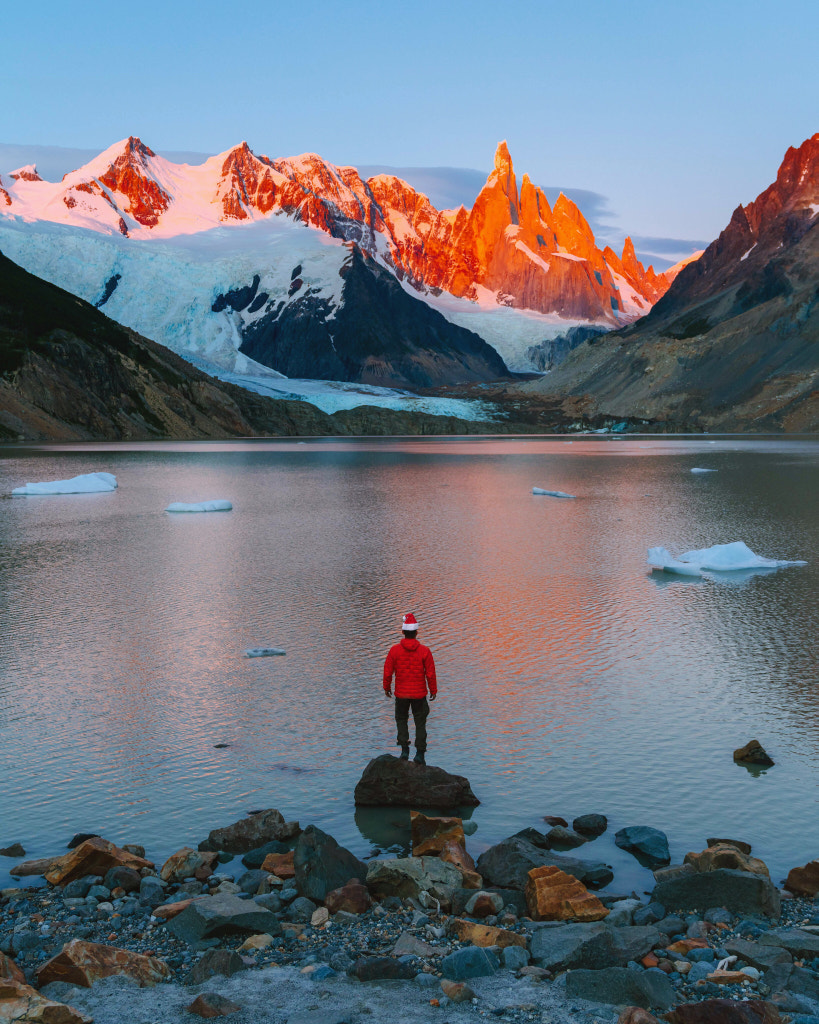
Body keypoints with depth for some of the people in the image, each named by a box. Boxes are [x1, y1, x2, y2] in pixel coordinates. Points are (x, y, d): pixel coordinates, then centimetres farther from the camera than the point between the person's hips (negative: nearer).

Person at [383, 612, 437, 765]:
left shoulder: (395, 650, -9)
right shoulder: (424, 651, -10)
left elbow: (388, 671, -3)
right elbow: (430, 674, -5)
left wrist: (387, 688, 12)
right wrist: (433, 691, 8)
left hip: (401, 693, 0)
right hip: (419, 694, 0)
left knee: (401, 719, 19)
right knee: (420, 722, 11)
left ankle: (404, 750, 9)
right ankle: (419, 753, 9)